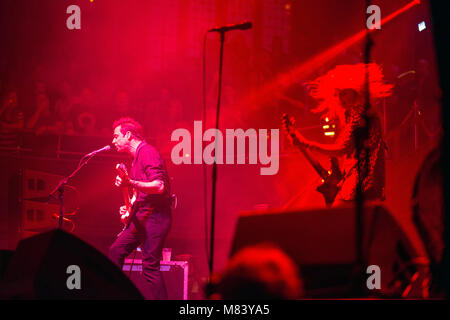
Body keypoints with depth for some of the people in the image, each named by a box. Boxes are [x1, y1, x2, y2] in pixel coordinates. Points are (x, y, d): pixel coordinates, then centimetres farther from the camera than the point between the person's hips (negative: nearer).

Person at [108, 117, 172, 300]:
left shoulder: (147, 152, -12)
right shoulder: (136, 157, 19)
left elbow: (159, 186, -24)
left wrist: (130, 184, -30)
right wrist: (130, 207, 17)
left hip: (154, 216, -10)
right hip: (142, 216, 10)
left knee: (150, 265, -12)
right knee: (116, 250, 10)